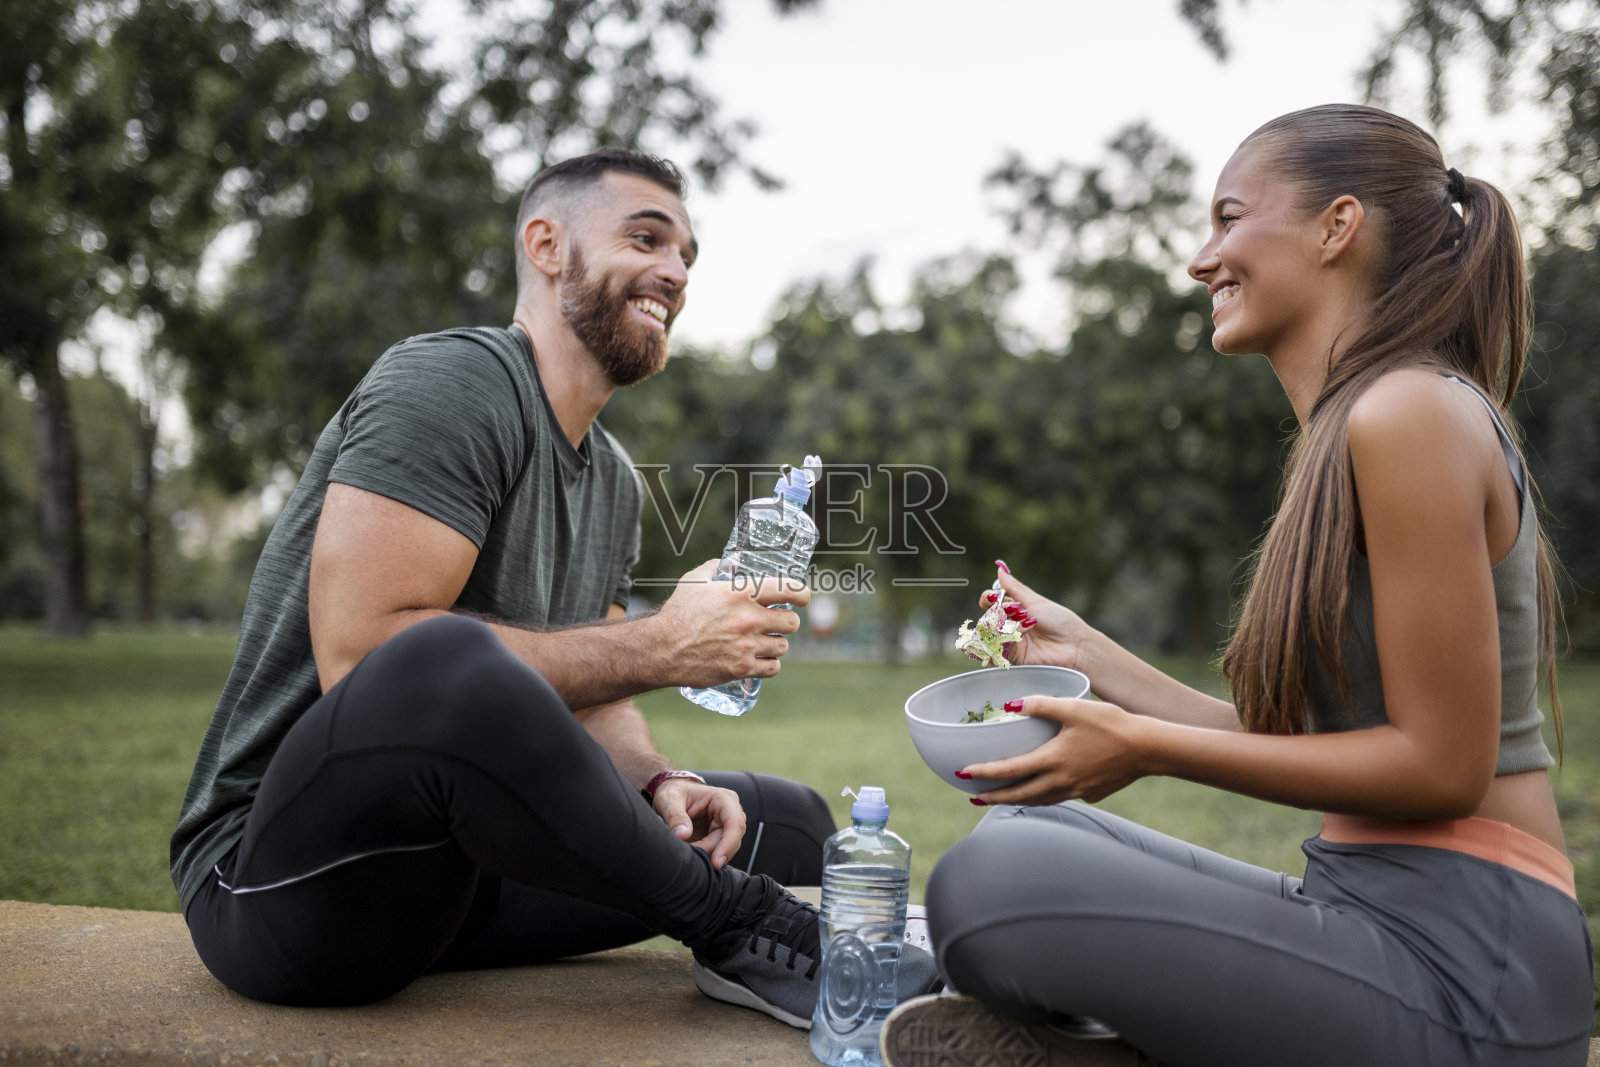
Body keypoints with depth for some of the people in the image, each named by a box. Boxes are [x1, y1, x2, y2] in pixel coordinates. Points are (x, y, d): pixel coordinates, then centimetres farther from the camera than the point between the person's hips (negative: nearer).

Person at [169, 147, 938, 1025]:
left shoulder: (615, 481, 12)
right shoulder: (452, 381, -16)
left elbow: (585, 694, 12)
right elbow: (360, 654, -28)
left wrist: (657, 787, -11)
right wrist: (658, 647, -24)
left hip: (464, 862, 8)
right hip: (278, 877, -7)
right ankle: (731, 927, -20)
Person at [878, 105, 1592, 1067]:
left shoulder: (1411, 412, -15)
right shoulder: (1346, 432, 14)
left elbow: (1443, 764, -17)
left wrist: (1146, 747, -16)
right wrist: (1091, 656, 13)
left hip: (1470, 970, -9)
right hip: (1372, 906, 9)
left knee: (993, 884, -22)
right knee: (1022, 833, 14)